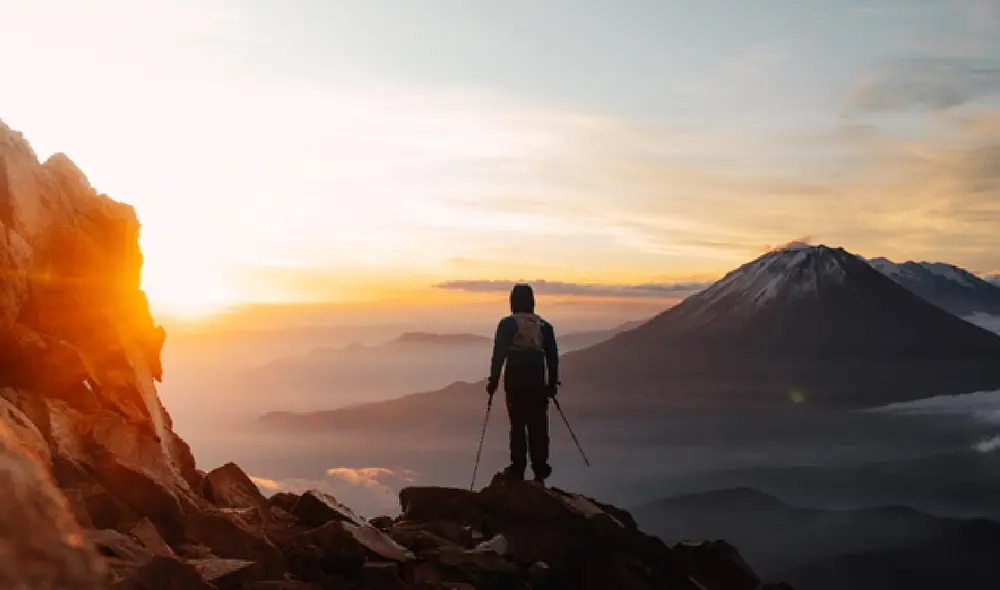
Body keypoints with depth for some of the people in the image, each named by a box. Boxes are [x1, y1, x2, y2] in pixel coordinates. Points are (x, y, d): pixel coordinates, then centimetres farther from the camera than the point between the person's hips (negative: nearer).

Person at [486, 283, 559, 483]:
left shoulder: (507, 324, -4)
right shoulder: (544, 326, 8)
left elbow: (499, 355, -8)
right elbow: (553, 357, 10)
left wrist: (493, 381, -2)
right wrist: (553, 383, 17)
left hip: (515, 384, -3)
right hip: (538, 384, 3)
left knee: (518, 424, 2)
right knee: (538, 426, 7)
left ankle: (518, 469, 2)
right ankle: (540, 471, 8)